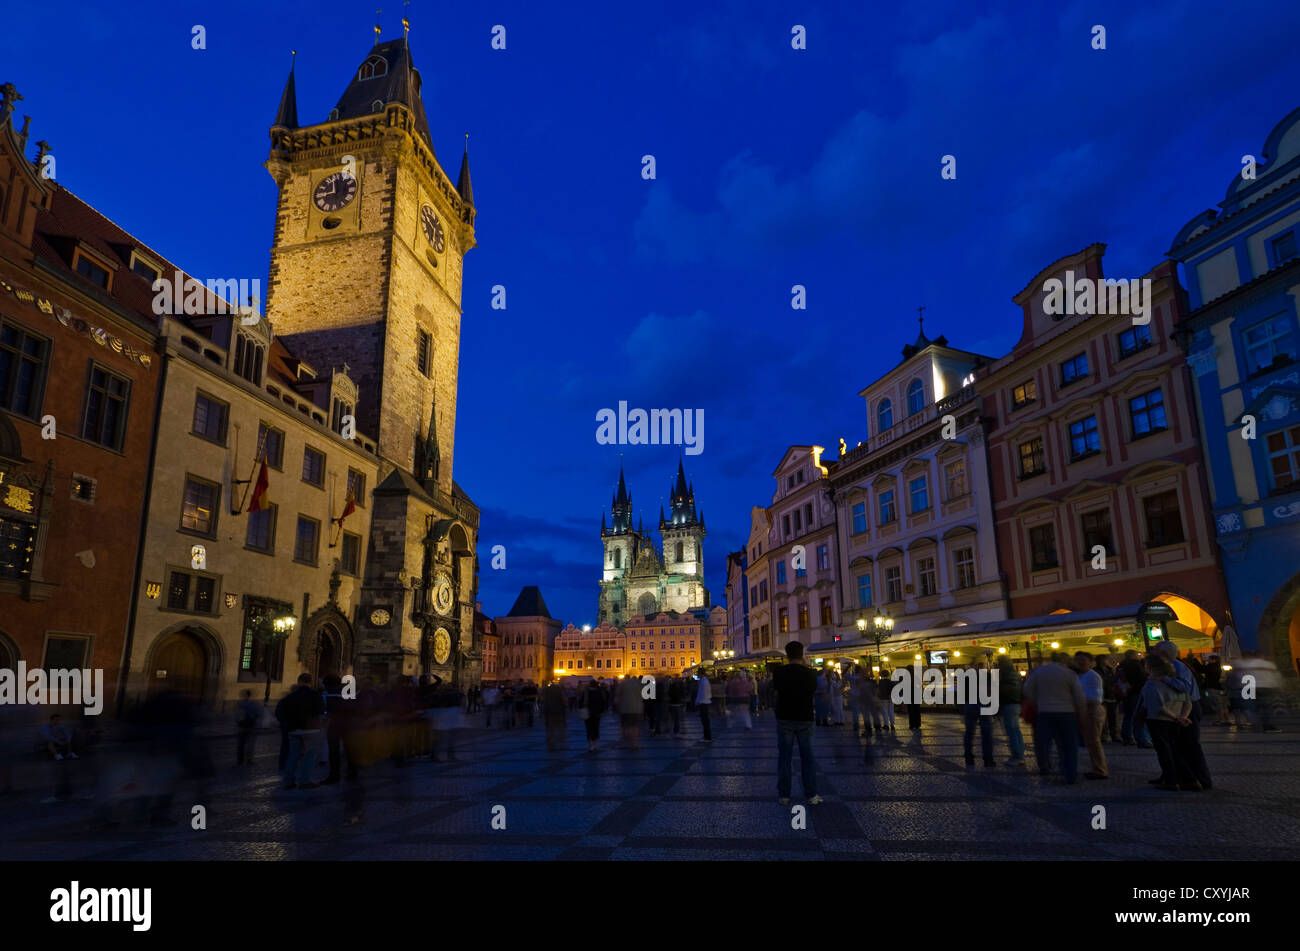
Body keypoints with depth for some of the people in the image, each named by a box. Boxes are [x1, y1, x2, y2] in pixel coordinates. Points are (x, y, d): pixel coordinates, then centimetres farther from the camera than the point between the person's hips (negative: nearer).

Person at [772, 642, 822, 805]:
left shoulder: (779, 672, -10)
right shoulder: (810, 673, -7)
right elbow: (813, 692, 9)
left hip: (785, 718, -1)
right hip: (805, 718, 1)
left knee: (784, 756, 6)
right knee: (807, 756, 9)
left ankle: (784, 795, 9)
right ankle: (811, 795, 11)